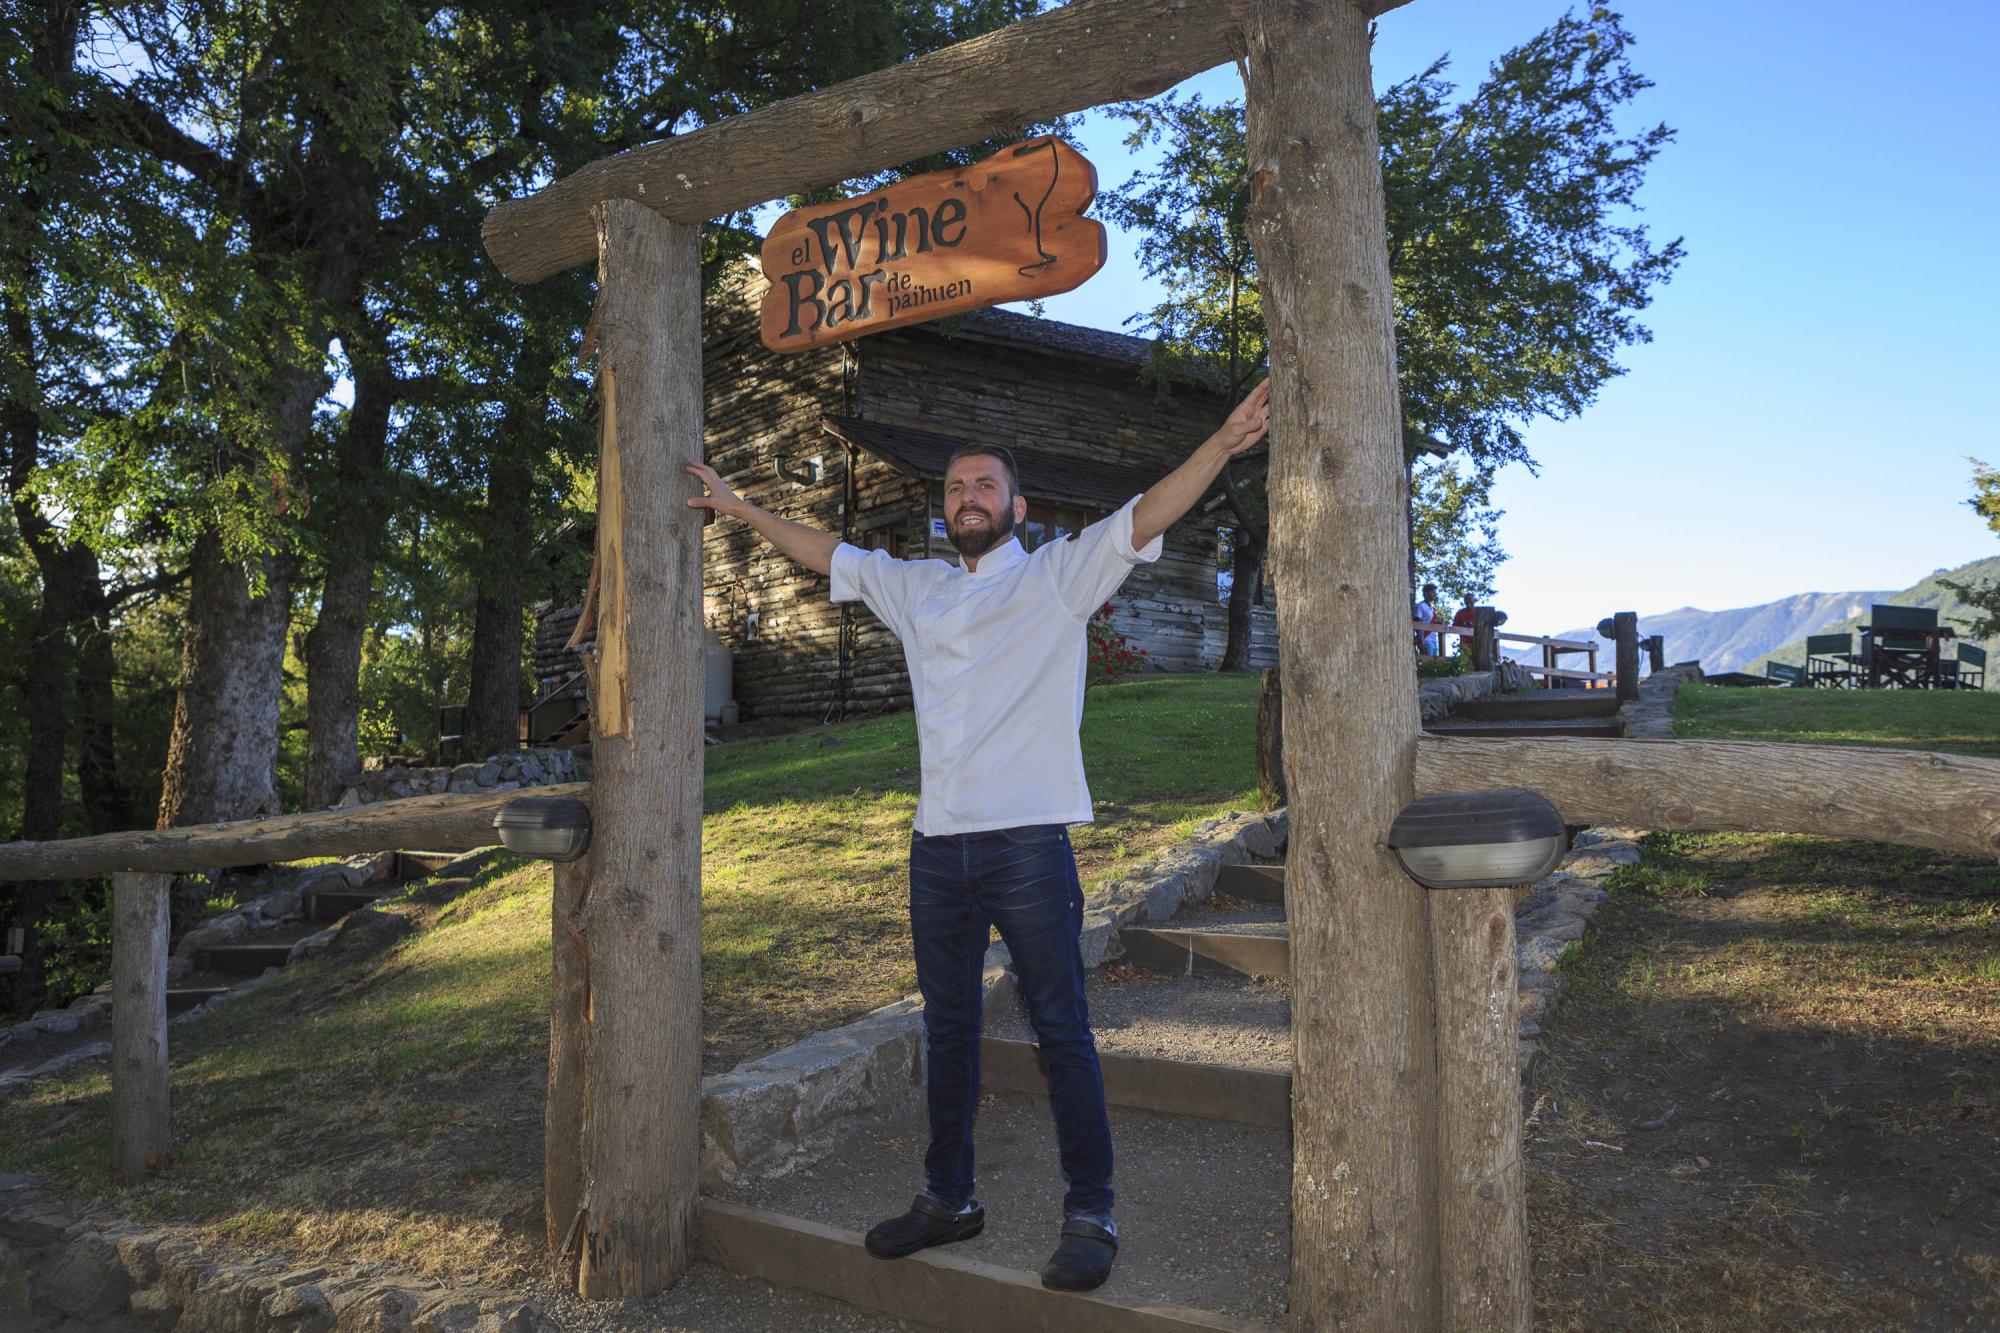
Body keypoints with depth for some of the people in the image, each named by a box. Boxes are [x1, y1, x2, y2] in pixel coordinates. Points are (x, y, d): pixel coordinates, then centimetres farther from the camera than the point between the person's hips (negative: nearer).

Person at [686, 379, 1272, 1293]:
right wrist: (740, 508, 30)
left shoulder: (1058, 576, 3)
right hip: (937, 845, 5)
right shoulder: (914, 588, 16)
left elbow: (1142, 521, -9)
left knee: (1061, 1029, 0)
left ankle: (1089, 1214, 10)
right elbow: (827, 554, 26)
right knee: (948, 1027, 14)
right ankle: (948, 1198, 27)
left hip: (1027, 843, -5)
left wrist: (1223, 444, -21)